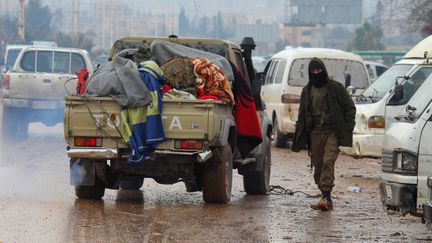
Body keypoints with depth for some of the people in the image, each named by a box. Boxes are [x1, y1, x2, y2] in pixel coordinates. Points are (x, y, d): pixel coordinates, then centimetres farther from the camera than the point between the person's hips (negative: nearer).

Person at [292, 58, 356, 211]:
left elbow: (350, 108, 5)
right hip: (315, 133, 5)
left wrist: (347, 128, -4)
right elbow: (302, 115, 20)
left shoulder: (336, 88, 1)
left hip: (333, 132, -5)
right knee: (317, 166, 4)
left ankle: (326, 197, -27)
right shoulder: (307, 91, 15)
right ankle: (326, 199, 12)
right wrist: (301, 138, 14)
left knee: (328, 162, -20)